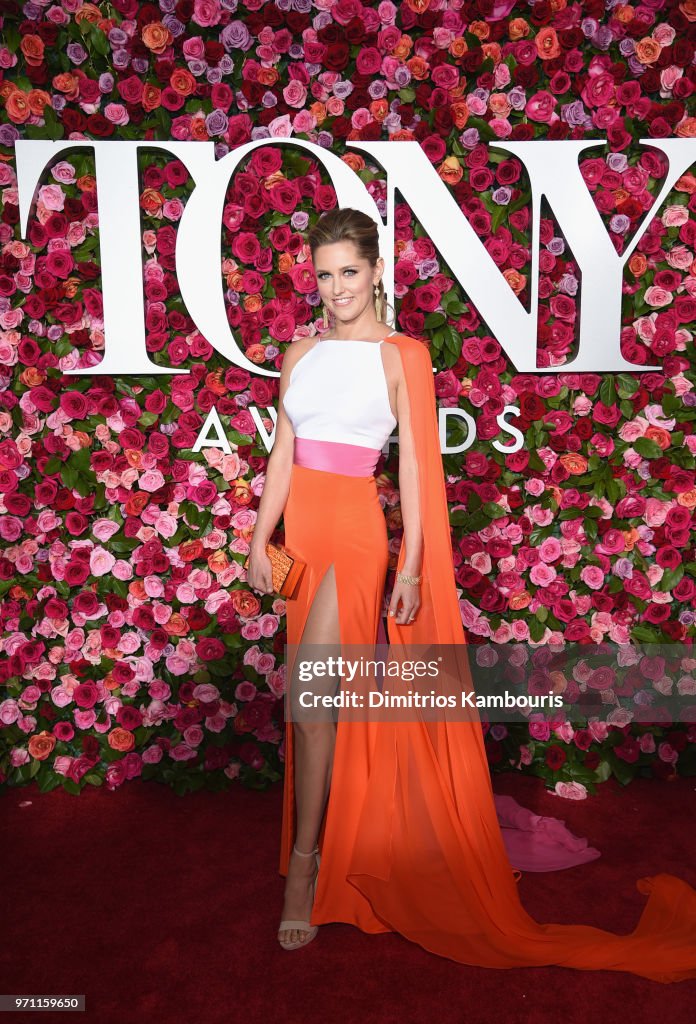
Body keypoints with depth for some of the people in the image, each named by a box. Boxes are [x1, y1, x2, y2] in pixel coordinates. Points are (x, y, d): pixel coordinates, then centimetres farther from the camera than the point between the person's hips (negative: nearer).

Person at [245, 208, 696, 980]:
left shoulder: (402, 353, -1)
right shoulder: (301, 353, 13)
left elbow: (415, 461, -5)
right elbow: (282, 452, 12)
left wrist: (413, 561, -9)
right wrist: (260, 541, 8)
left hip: (355, 528, -5)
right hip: (302, 527, 6)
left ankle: (304, 863, 4)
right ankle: (339, 841, 33)